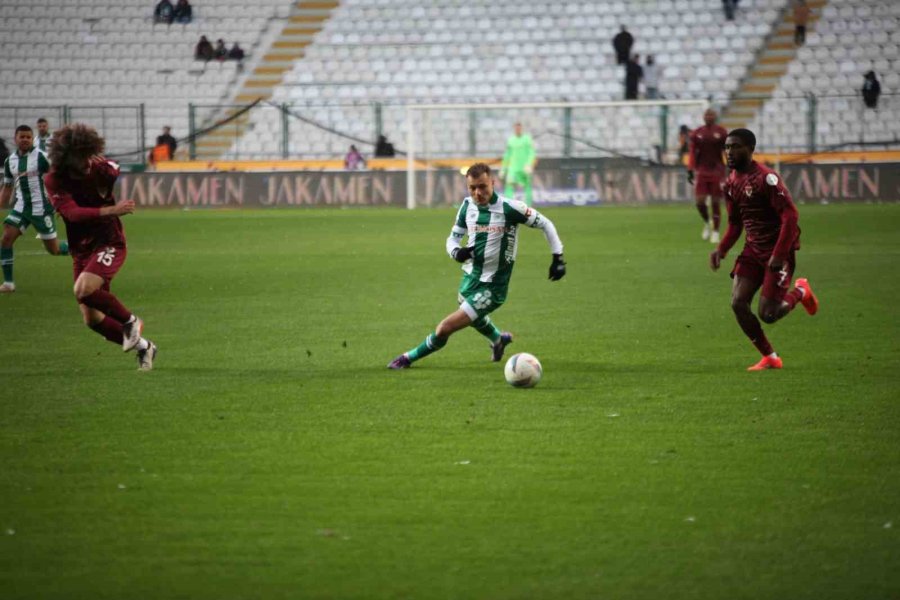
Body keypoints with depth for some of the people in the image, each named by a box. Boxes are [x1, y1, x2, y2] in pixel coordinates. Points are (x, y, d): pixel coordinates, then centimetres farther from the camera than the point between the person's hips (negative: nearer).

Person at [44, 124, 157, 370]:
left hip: (110, 242, -3)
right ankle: (143, 346, 21)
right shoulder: (54, 180, -10)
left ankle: (130, 321, -6)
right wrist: (110, 211, -36)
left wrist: (108, 170, -26)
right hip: (82, 250, 3)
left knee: (83, 289, -29)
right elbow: (72, 212, -25)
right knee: (92, 319, 1)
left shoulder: (102, 168, -9)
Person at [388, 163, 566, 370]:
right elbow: (453, 237, 8)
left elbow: (545, 224, -8)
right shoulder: (468, 206, -3)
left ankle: (409, 358, 9)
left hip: (491, 288, -7)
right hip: (470, 277, 7)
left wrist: (558, 257, -12)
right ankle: (498, 340, 66)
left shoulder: (509, 208, -20)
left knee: (445, 328, -13)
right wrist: (456, 252, -15)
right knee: (475, 319, 34)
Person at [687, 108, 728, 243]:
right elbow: (692, 153, 7)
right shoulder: (697, 133, 4)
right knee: (699, 202, -6)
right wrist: (690, 170, 0)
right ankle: (707, 223, 23)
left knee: (716, 202, 0)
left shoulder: (721, 132, -1)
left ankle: (715, 232, 11)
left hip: (717, 171, -2)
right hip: (701, 171, 2)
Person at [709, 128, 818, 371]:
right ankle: (770, 358, 9)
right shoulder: (731, 184, 8)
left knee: (767, 314, -9)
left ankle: (800, 292, 23)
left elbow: (790, 215, -21)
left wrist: (779, 254, -25)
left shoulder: (765, 178, -18)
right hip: (753, 249, 7)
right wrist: (721, 250, 2)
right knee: (738, 303, -6)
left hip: (777, 250, -7)